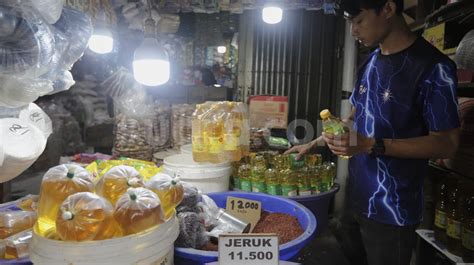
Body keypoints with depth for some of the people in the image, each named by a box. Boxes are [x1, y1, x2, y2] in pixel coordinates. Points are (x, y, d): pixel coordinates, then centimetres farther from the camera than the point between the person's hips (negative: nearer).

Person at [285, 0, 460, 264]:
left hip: (392, 210, -6)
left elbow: (446, 144, -15)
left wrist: (371, 145, -24)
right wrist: (313, 143, 14)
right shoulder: (370, 63, 7)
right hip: (356, 197, 6)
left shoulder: (433, 67, -16)